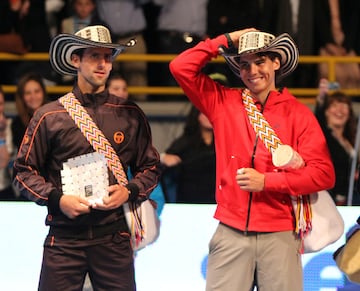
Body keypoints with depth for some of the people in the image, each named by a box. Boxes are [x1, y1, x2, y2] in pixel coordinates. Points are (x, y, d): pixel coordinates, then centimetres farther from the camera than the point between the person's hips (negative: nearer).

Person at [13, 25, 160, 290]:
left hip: (114, 237, 1)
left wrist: (129, 191, -5)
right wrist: (57, 199, -9)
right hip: (64, 237, -1)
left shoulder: (130, 115, 8)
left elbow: (150, 168, 15)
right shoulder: (50, 116, 2)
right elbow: (25, 171, 6)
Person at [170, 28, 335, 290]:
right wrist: (226, 41, 7)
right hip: (231, 233, 1)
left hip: (280, 237, -1)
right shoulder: (223, 102, 10)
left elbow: (323, 173, -3)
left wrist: (266, 181, -9)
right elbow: (182, 68, 5)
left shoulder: (298, 114, 3)